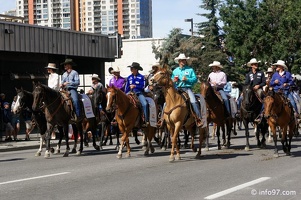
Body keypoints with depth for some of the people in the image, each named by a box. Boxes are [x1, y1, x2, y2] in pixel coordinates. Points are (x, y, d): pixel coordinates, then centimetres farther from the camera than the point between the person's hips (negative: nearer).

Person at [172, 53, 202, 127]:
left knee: (194, 101, -25)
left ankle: (198, 119, -26)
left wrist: (187, 79, -13)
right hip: (177, 89, 3)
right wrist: (173, 81, -1)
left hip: (187, 88, -3)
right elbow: (171, 81, 23)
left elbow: (195, 79, 2)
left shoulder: (190, 69, 9)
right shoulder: (175, 71, 17)